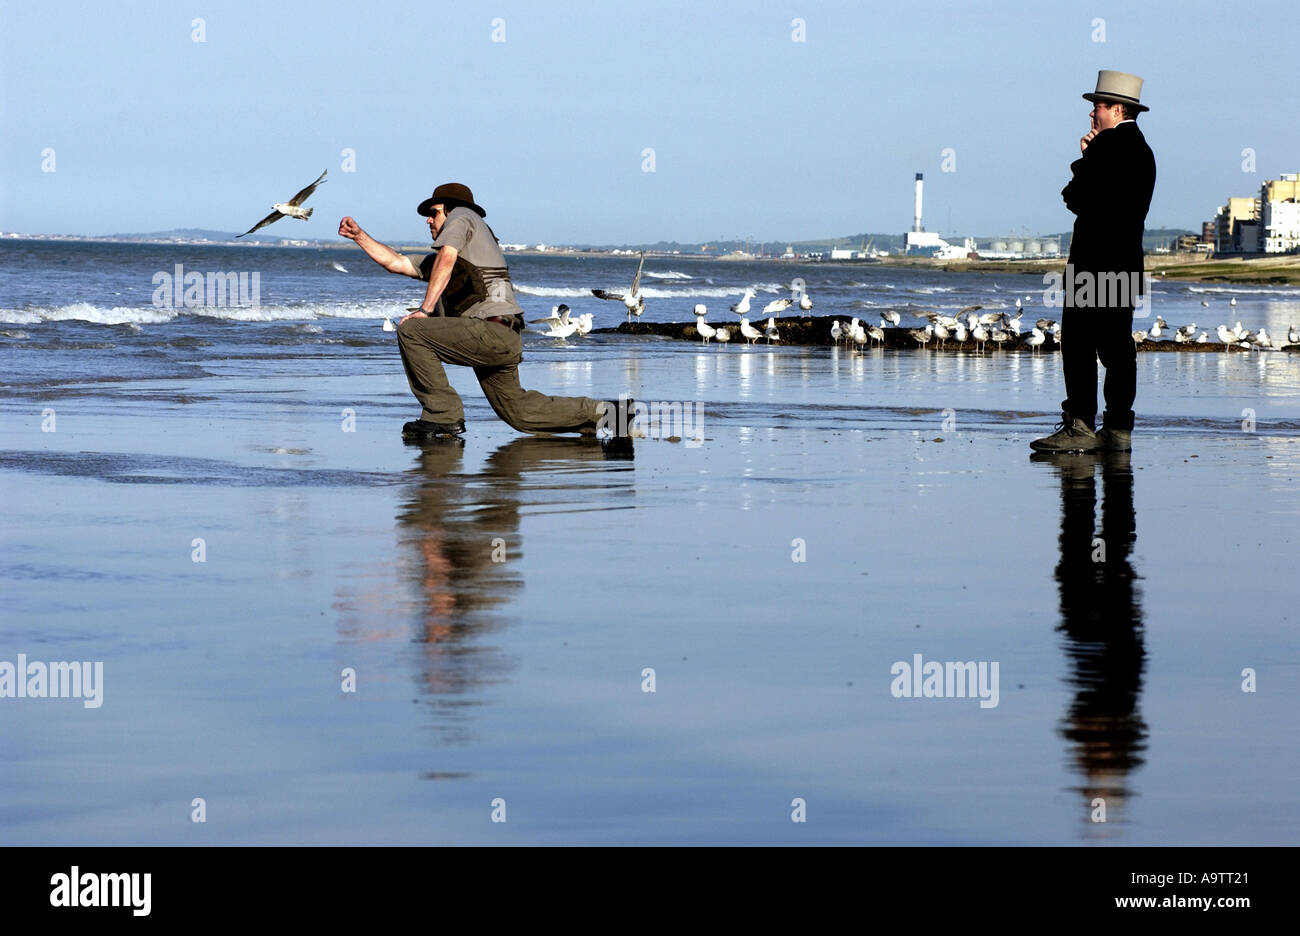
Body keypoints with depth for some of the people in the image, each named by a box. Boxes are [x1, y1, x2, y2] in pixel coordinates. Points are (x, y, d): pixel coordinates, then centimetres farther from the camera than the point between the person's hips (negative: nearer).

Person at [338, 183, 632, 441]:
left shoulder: (462, 216, 7)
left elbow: (446, 259, -11)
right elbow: (396, 262, 33)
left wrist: (425, 309, -15)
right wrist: (359, 235, 32)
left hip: (491, 333, -10)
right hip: (507, 344, 10)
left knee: (411, 331, -13)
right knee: (518, 412, 16)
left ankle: (444, 415, -12)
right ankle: (602, 413, 18)